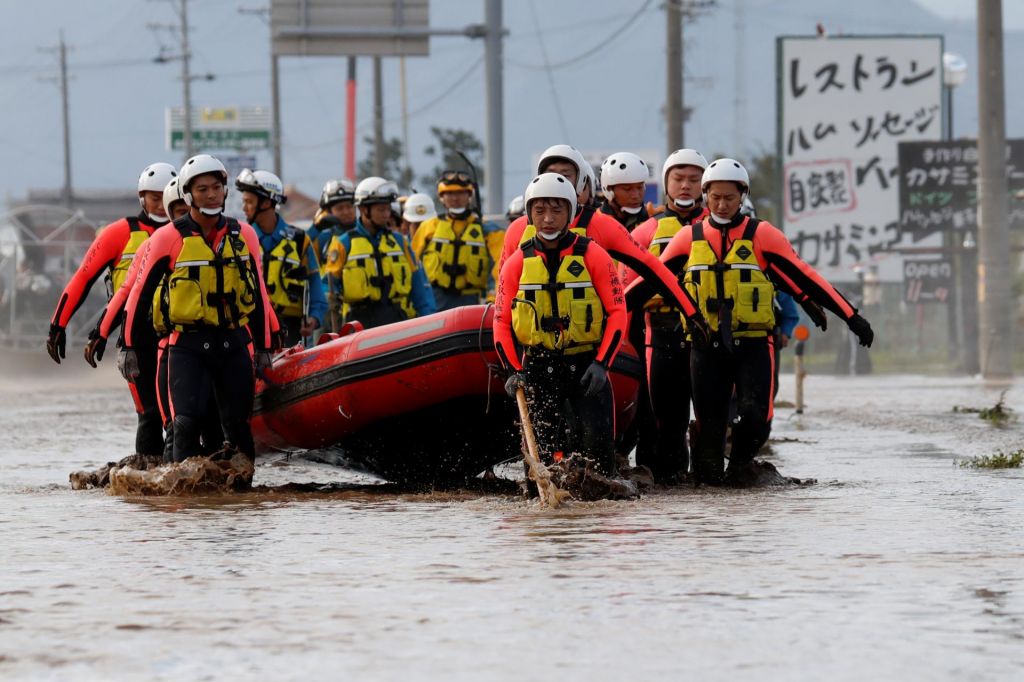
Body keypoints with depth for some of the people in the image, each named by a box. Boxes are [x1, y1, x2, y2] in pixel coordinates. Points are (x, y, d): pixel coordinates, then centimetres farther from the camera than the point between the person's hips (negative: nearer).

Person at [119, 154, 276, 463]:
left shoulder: (244, 235, 7)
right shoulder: (169, 238, -5)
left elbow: (258, 294, 15)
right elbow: (139, 293, 0)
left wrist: (263, 346, 16)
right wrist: (128, 346, -1)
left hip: (234, 342, 3)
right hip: (187, 343, -3)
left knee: (238, 423, 6)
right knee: (188, 421, -14)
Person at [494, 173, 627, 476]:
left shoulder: (593, 255, -3)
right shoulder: (517, 263, 2)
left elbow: (617, 312, -3)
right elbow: (501, 322, 6)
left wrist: (601, 364, -12)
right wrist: (514, 371, -6)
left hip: (586, 366, -2)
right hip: (538, 367, 2)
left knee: (596, 440, -14)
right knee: (540, 446, -1)